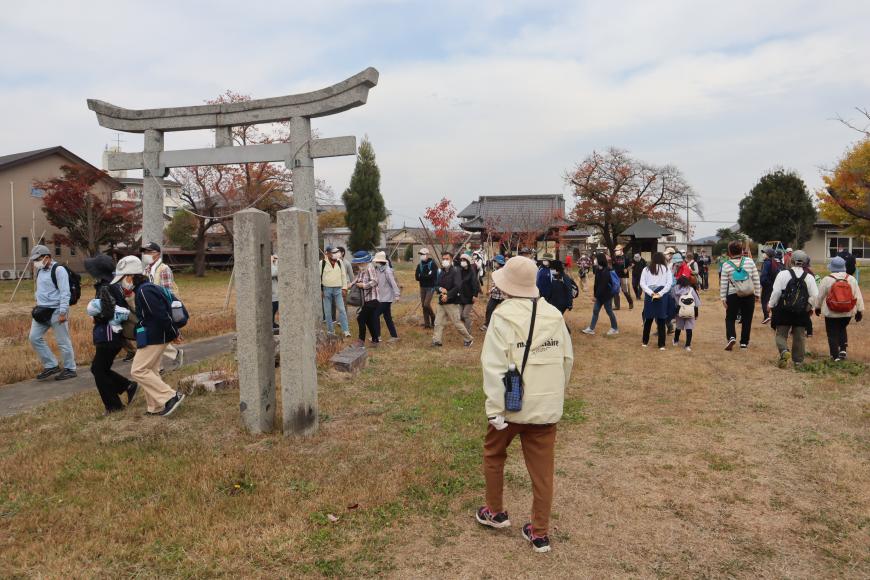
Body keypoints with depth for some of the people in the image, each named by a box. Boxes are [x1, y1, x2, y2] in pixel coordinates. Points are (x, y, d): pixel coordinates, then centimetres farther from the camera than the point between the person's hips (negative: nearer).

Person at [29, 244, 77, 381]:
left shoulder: (58, 270, -13)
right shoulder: (40, 271, 13)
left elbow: (65, 293, -17)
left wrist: (63, 313, -21)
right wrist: (38, 308, 20)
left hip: (56, 311, -9)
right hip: (42, 311, 9)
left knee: (63, 342, -1)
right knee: (34, 338, 6)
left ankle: (70, 369, 11)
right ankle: (51, 366, 15)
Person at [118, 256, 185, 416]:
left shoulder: (145, 291, -21)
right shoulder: (145, 288, 13)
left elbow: (162, 315, -25)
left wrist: (173, 334, -17)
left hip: (153, 338, -10)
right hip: (155, 336, 10)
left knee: (138, 371, -5)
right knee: (150, 371, 15)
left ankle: (171, 397, -8)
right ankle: (155, 407, 22)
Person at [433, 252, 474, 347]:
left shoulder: (455, 271, -9)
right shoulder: (441, 272, 13)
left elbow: (457, 287, -20)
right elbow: (436, 286, 15)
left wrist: (447, 295, -22)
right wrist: (440, 289, -8)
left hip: (452, 302, -7)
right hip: (441, 301, 7)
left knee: (457, 323, -1)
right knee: (438, 322, 3)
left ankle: (468, 339, 15)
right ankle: (436, 340, 8)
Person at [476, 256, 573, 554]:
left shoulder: (503, 316, -13)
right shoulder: (554, 315, 2)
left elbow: (494, 366, -18)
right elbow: (567, 359, 7)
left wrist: (494, 409, -15)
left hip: (512, 404, -4)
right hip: (547, 406, 4)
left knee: (493, 454, 20)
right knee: (542, 467, 10)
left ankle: (495, 512, 34)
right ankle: (540, 533, 18)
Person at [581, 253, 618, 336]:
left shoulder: (605, 272, -23)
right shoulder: (598, 270, 4)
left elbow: (603, 286, -24)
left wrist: (596, 295, -21)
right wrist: (594, 294, 6)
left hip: (606, 295, -9)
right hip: (599, 295, 9)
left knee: (609, 311, 6)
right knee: (595, 311, 10)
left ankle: (615, 328, 21)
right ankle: (591, 329, 16)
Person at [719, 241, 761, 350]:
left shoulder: (726, 265, -5)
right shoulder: (749, 261, -2)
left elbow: (723, 284, -5)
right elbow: (756, 279, 1)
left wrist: (723, 298, 1)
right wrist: (758, 294, 8)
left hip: (733, 295, -1)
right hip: (749, 295, 1)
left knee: (730, 318, 10)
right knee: (747, 319, 12)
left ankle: (731, 337, -12)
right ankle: (744, 342, 16)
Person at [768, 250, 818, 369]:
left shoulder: (783, 274, -8)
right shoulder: (809, 277, 0)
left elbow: (776, 292, -9)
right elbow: (814, 295, 0)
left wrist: (772, 305, 2)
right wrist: (810, 307, 15)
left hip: (783, 311, -2)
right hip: (802, 312, 2)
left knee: (781, 334, 6)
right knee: (800, 336, 12)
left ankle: (784, 351, -20)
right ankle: (798, 361, 17)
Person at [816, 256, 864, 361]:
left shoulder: (827, 279, -9)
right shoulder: (851, 279, 0)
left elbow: (820, 296, -1)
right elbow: (858, 296, 2)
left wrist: (818, 307, 14)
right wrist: (860, 311, 9)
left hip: (831, 313, -3)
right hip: (848, 313, 4)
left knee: (833, 334, 5)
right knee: (842, 329, 26)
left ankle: (835, 355, 6)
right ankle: (843, 350, 13)